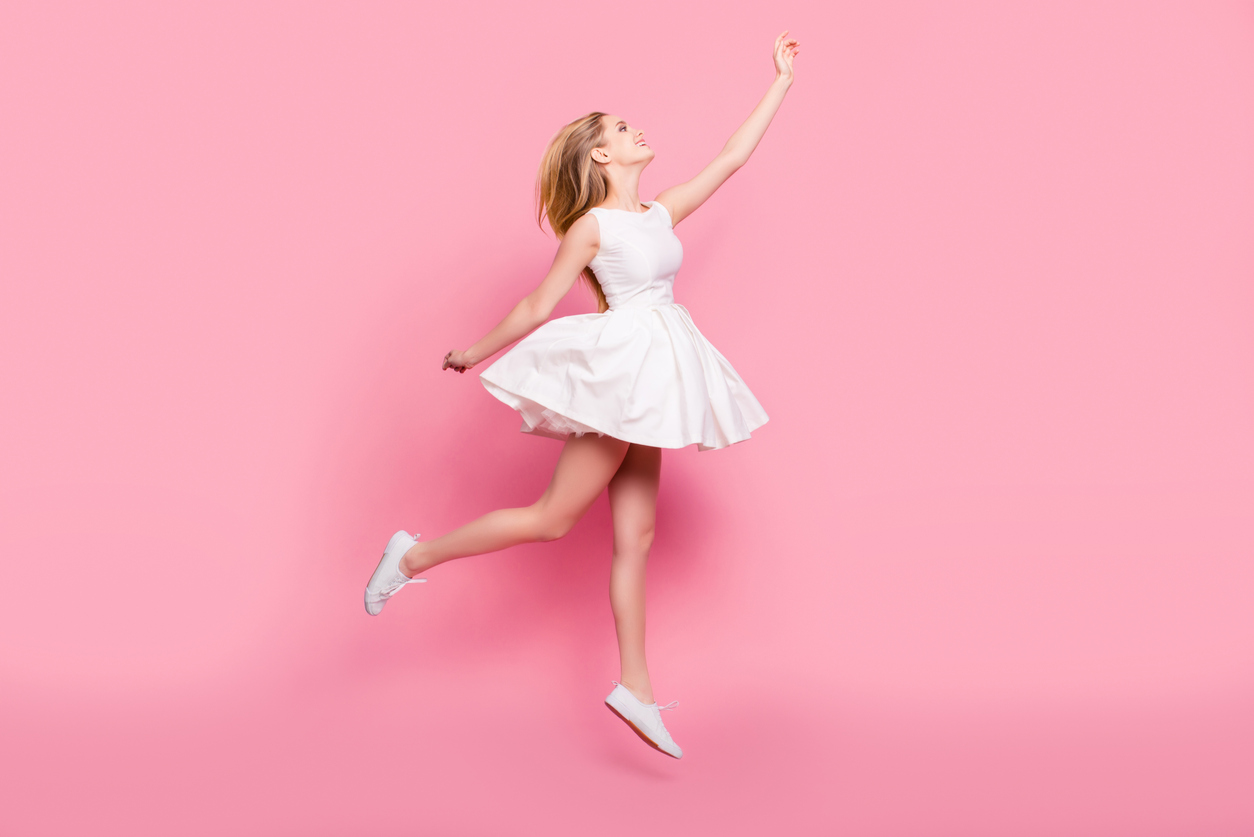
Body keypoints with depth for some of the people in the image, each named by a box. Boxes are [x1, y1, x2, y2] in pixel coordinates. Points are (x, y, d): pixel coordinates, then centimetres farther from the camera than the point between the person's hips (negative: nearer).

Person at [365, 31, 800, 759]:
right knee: (555, 517, -6)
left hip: (653, 375, 7)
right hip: (619, 366, -7)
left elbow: (733, 158, 16)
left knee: (637, 534, 5)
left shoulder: (663, 212, 13)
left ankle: (636, 688, 7)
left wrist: (783, 81, 19)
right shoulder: (592, 225, -6)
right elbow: (539, 307, -1)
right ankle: (413, 557, 8)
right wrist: (473, 355, 3)